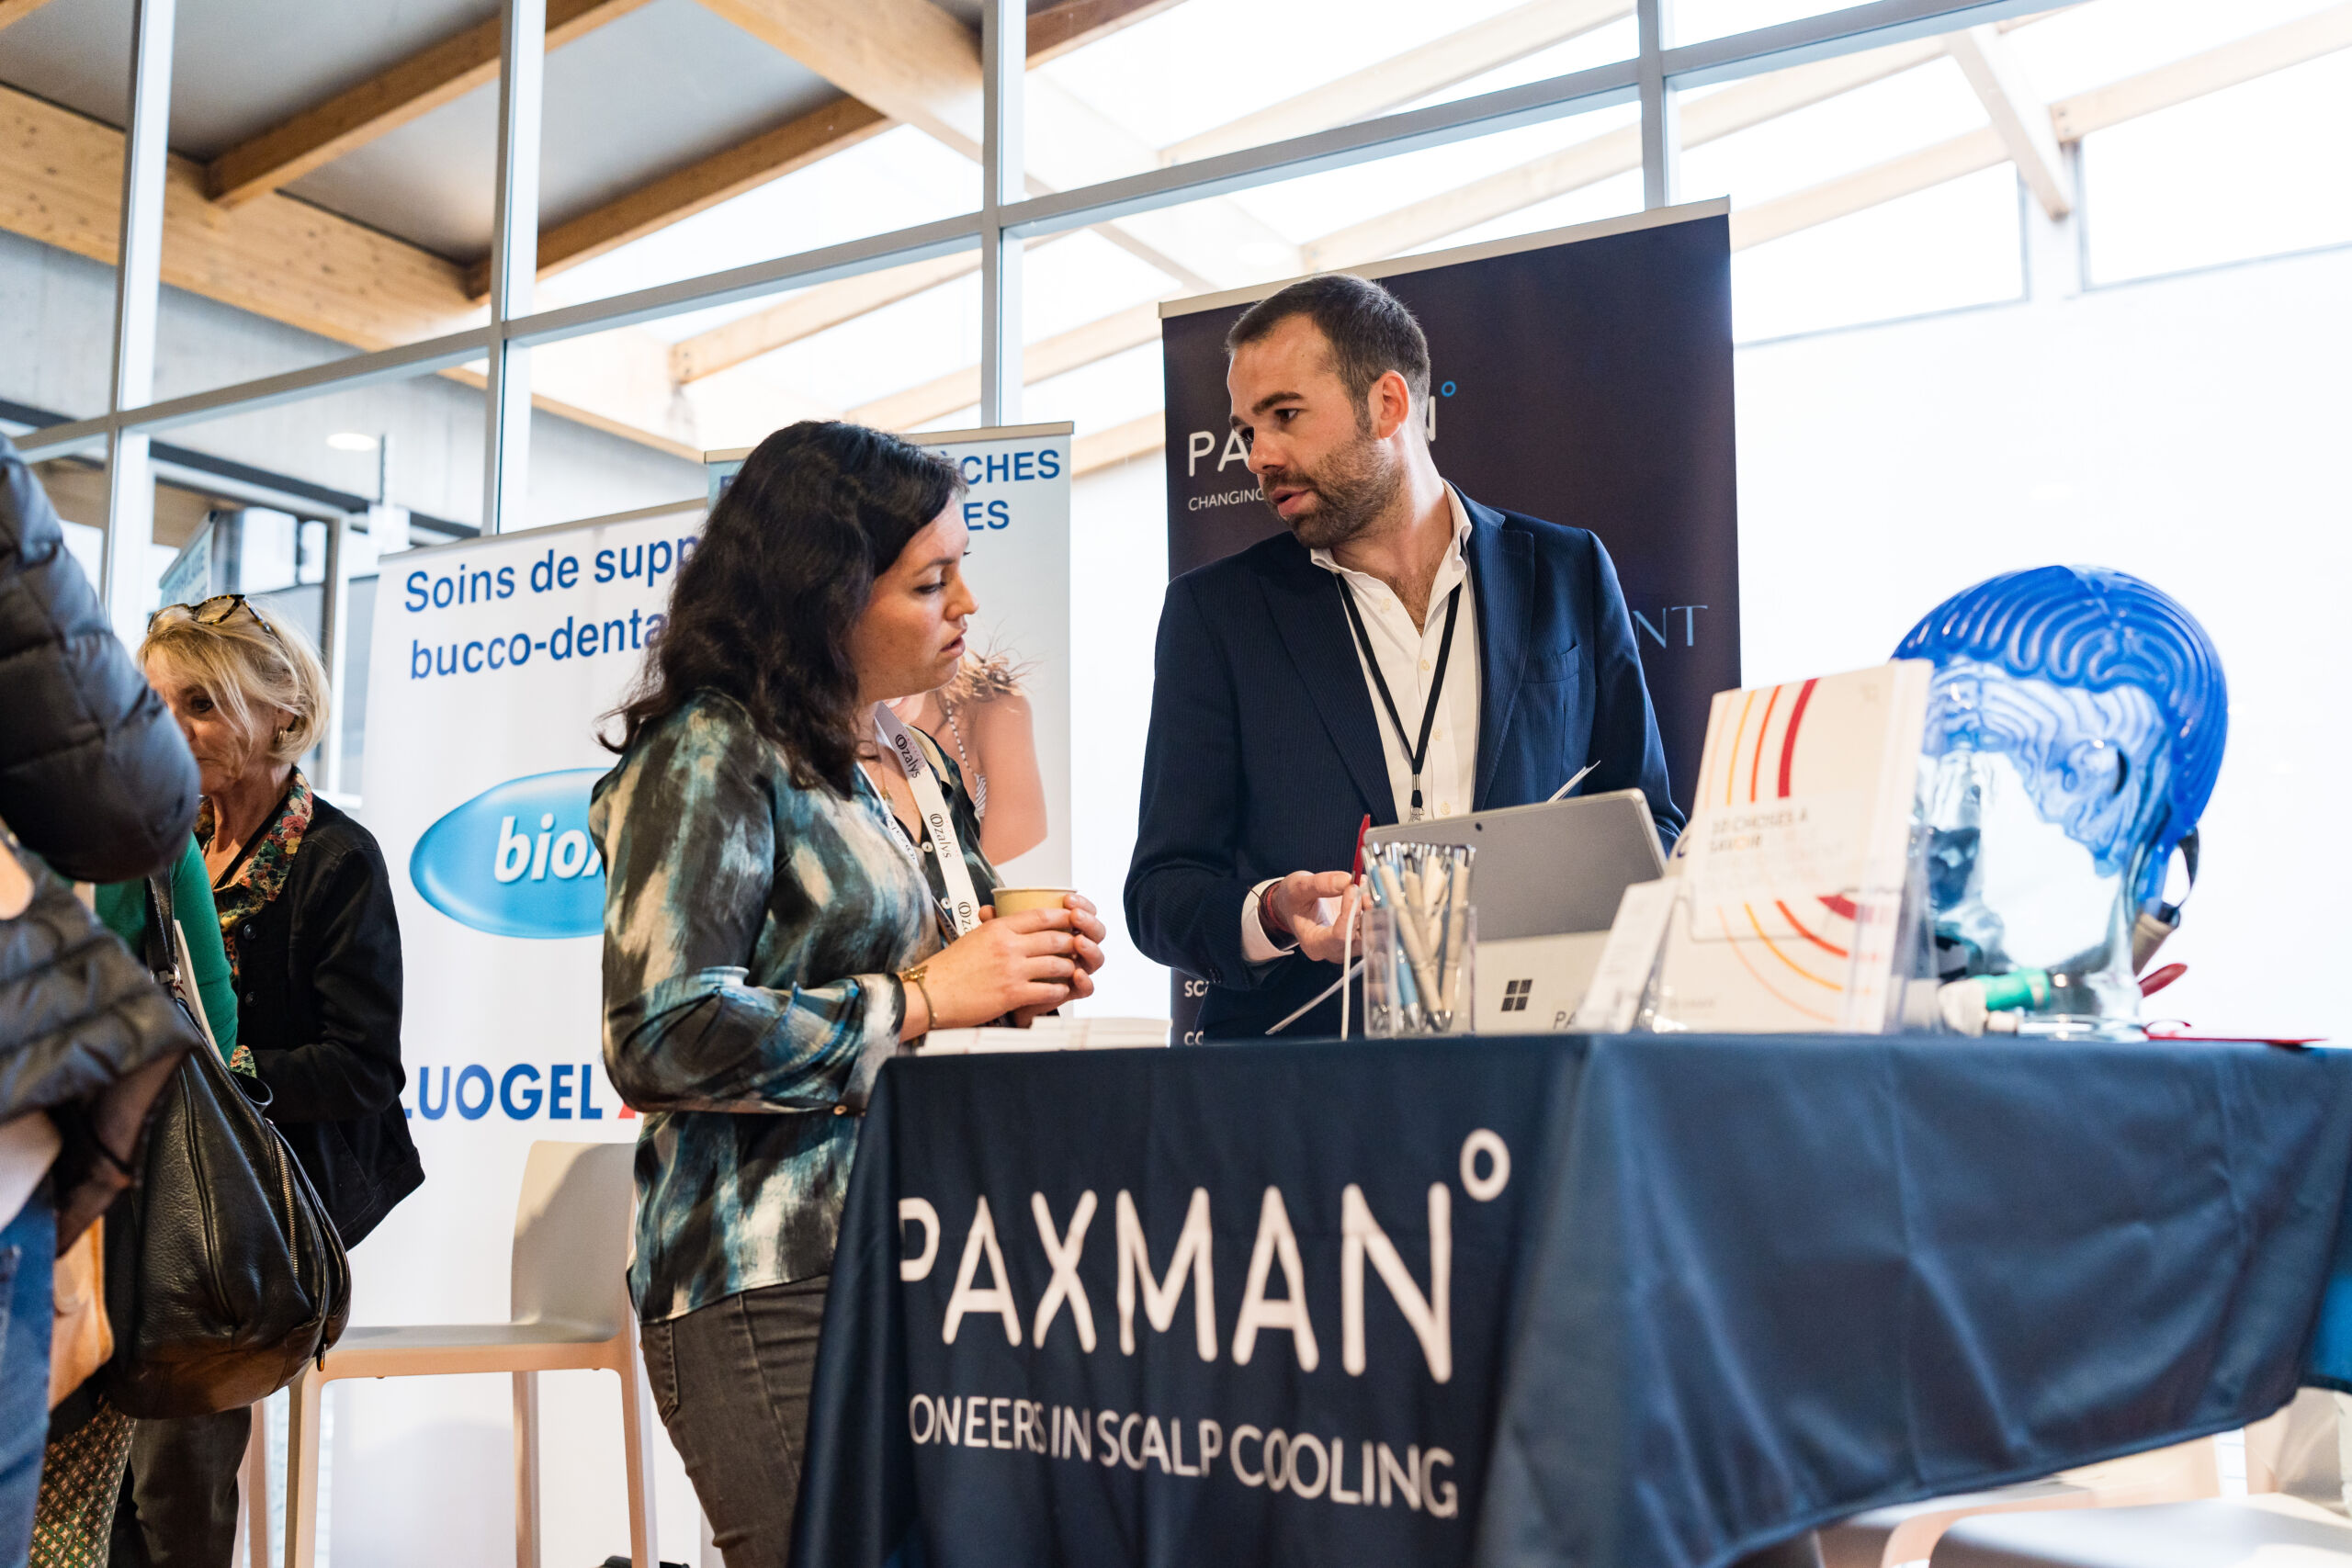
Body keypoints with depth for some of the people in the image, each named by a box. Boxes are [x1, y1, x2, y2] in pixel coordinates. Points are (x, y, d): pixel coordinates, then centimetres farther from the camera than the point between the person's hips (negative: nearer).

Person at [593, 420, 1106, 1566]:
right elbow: (661, 1041, -19)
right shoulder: (711, 759, -9)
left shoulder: (921, 767, 16)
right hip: (772, 1289, -7)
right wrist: (922, 998, -16)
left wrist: (1022, 975, 5)